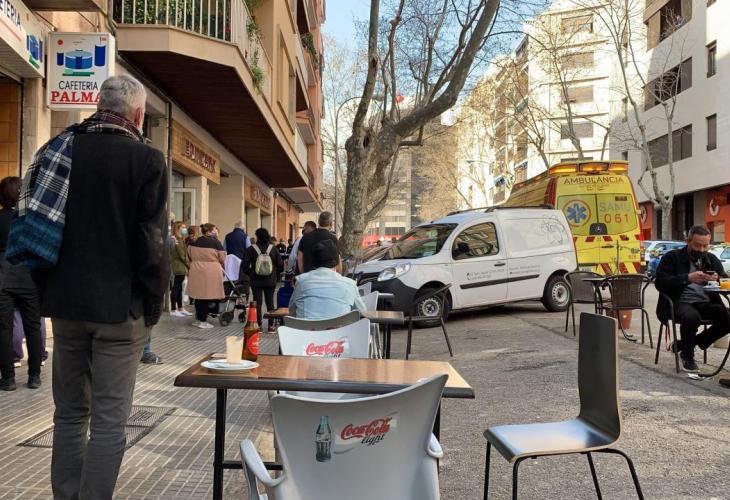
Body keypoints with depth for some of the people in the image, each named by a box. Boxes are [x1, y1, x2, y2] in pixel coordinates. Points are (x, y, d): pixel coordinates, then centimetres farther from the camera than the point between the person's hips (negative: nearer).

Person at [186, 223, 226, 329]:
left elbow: (189, 256, 15)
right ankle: (203, 321, 3)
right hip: (211, 272, -5)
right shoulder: (215, 242, -8)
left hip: (197, 272, 5)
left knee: (199, 296, 14)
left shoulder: (194, 242, 7)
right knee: (209, 296, 2)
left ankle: (198, 319, 22)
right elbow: (222, 259, -3)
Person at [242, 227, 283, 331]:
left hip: (256, 280, -1)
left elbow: (244, 265, -9)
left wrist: (250, 273, 8)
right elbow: (280, 264, -3)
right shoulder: (273, 248, -4)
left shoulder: (251, 249, -8)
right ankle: (270, 325, 9)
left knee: (257, 302, 6)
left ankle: (258, 325, 7)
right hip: (271, 280, 1)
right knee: (270, 302, 9)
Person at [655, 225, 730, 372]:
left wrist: (717, 279, -9)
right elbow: (660, 283, -9)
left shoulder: (712, 259, 19)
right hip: (680, 303, -5)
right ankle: (688, 357, -7)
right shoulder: (672, 257, 3)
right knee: (692, 317, -38)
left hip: (706, 303, 5)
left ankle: (682, 345, -2)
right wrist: (687, 278, -20)